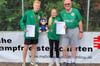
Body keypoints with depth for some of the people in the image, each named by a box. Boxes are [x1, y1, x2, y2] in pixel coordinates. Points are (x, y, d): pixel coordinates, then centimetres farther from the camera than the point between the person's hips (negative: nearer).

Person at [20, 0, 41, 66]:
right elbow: (22, 21, -3)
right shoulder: (28, 13, -11)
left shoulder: (39, 14, 3)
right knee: (26, 48, 3)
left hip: (36, 34, 5)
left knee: (34, 47, 15)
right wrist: (24, 28, -15)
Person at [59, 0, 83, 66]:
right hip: (65, 31, 1)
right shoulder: (62, 13, 1)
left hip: (74, 30, -1)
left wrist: (81, 32, -3)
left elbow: (80, 22, -1)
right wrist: (63, 26, -10)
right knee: (64, 48, -2)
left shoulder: (75, 11, -5)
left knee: (73, 48, 9)